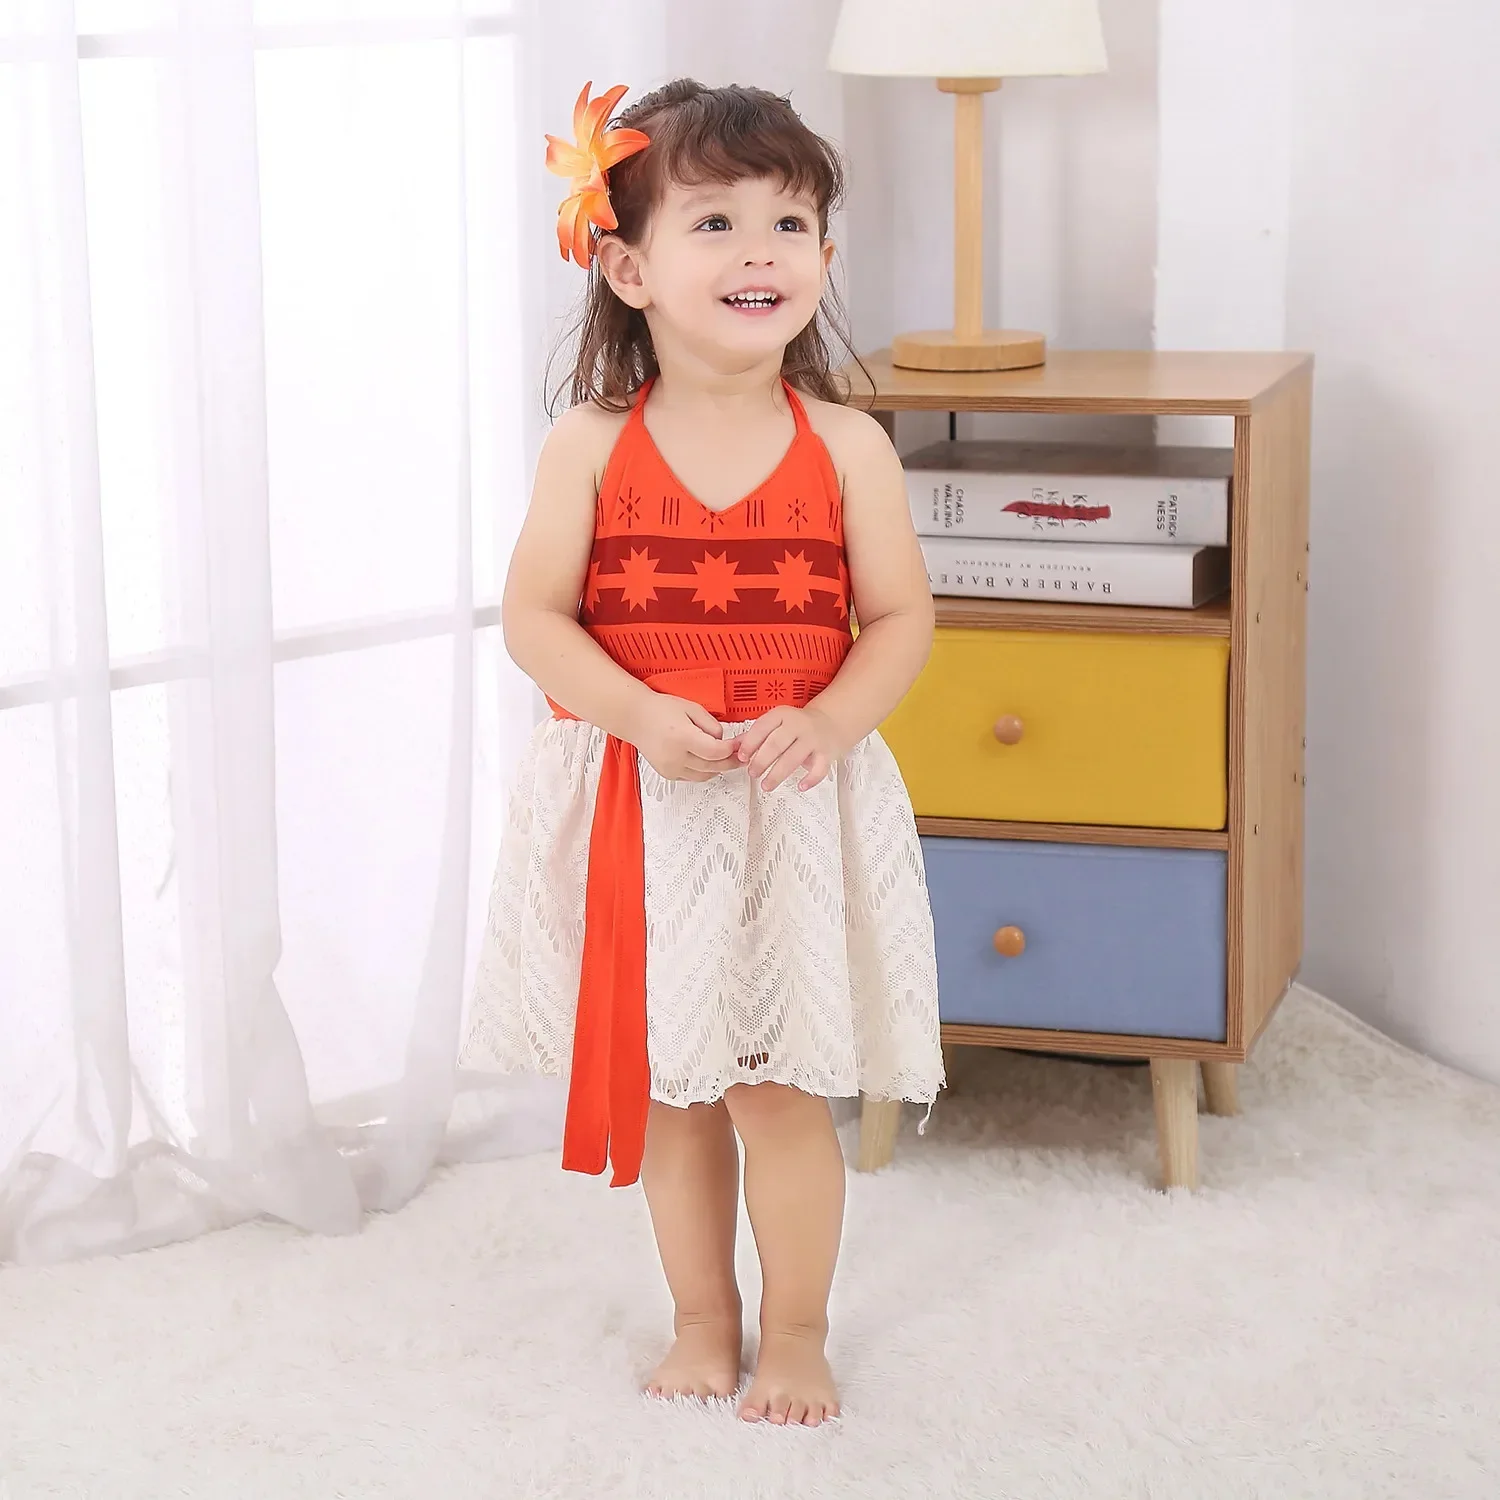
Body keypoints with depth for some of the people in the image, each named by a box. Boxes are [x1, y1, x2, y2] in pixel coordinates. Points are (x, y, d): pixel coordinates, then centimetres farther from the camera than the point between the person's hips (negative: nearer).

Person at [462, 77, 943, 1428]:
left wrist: (826, 723, -20)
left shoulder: (847, 446, -5)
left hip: (797, 807, -1)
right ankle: (703, 1322, 32)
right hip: (636, 807, 1)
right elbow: (534, 616, -6)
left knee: (779, 1089, 4)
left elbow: (902, 619, -2)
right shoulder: (592, 444, -6)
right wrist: (641, 714, -21)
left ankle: (796, 1332, 25)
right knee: (666, 1084, 14)